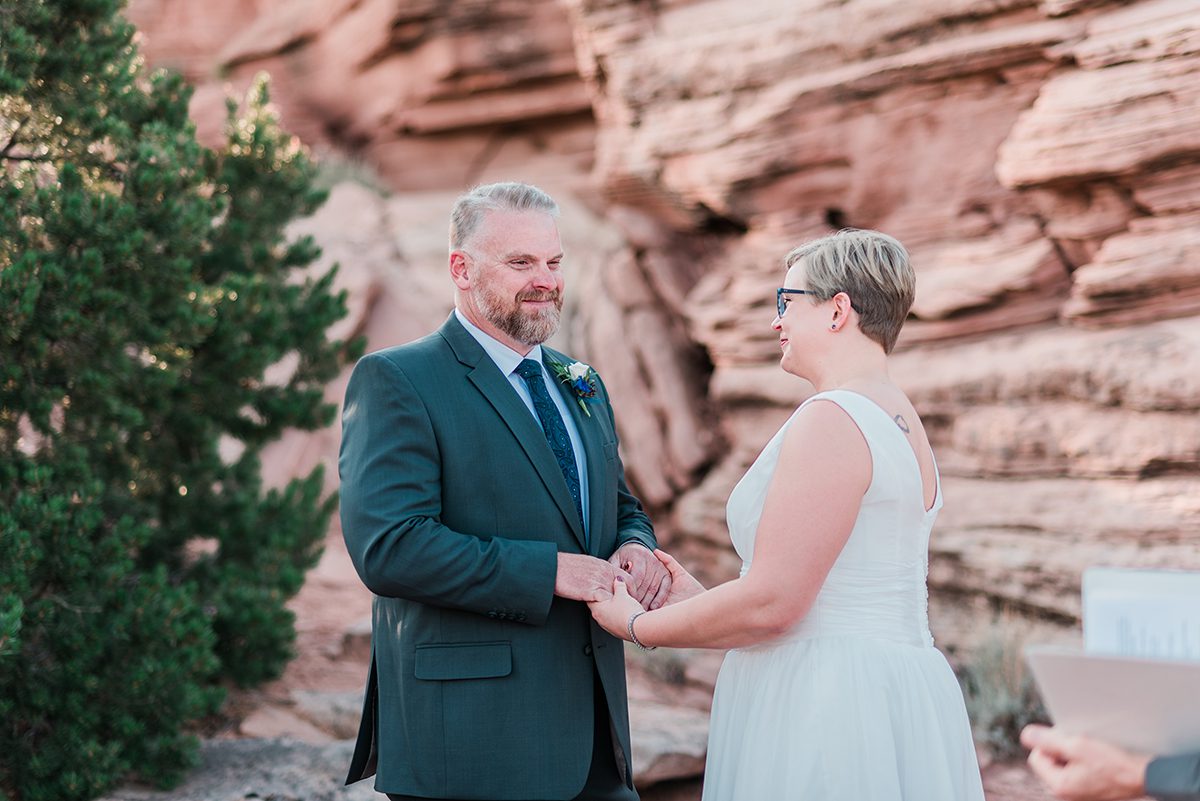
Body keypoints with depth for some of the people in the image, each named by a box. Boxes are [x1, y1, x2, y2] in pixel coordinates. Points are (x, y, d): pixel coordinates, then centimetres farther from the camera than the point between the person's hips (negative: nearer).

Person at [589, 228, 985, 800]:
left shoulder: (831, 418, -15)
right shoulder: (901, 422, 16)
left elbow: (771, 602, -19)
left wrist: (637, 625, -6)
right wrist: (701, 598, 20)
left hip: (826, 703, -10)